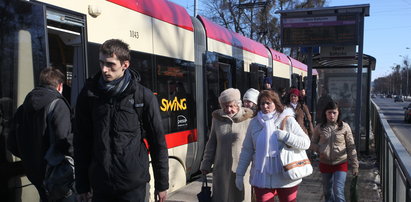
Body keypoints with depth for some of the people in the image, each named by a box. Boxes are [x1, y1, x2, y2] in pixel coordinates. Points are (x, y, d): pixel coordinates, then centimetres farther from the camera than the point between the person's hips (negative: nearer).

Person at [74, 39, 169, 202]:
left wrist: (161, 184, 2)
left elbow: (157, 142, 0)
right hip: (100, 184, 2)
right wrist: (82, 186, 6)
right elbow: (81, 142, 6)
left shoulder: (144, 96, -4)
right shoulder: (89, 94, 1)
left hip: (133, 184, -2)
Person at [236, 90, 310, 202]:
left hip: (286, 178, -1)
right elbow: (246, 150, 5)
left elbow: (306, 143, -7)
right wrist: (240, 174, 5)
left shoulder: (287, 120, -5)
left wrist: (285, 136, -19)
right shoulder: (254, 122, 1)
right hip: (262, 178, 1)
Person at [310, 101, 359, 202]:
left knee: (338, 192, -11)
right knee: (327, 192, 16)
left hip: (341, 164, -2)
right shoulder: (320, 127, -2)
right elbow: (312, 143, 8)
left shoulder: (345, 127, -6)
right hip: (325, 164, 3)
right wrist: (320, 149, -13)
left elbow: (351, 147, -2)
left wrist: (355, 165, -2)